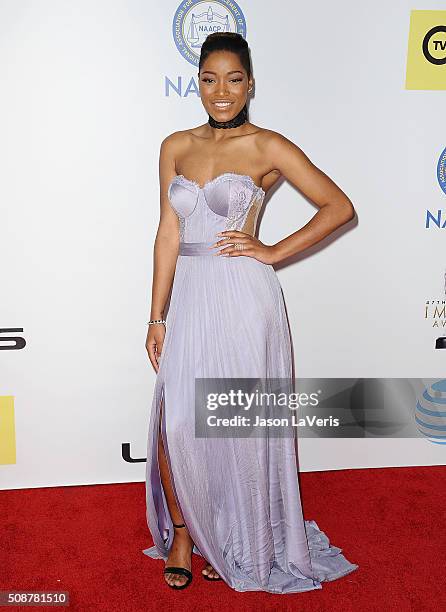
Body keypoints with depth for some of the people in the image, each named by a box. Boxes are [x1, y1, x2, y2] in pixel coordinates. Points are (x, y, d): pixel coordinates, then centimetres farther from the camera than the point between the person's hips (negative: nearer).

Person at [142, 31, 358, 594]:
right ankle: (182, 532, 28)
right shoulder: (176, 147, 9)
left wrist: (274, 252, -8)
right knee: (175, 426, 1)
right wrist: (157, 316, 5)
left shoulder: (268, 147, -2)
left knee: (242, 427, 7)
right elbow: (168, 234, 7)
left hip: (244, 299, -3)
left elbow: (339, 206, -2)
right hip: (191, 298, 4)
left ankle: (237, 541, 32)